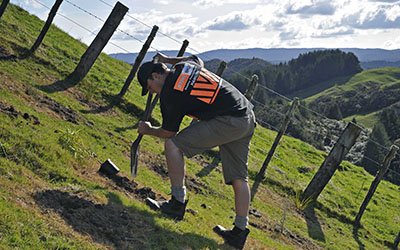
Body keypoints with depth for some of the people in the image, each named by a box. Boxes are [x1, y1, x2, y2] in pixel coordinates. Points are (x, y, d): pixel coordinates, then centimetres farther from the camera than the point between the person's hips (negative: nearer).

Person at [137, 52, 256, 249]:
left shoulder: (169, 95, -7)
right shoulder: (185, 65, 15)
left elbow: (169, 132, 5)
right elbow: (199, 61, 42)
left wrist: (148, 130, 25)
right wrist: (167, 60, 50)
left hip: (227, 122, -9)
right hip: (248, 119, 9)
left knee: (173, 144, -5)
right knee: (239, 178, 13)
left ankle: (177, 203, 0)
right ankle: (240, 232, 17)